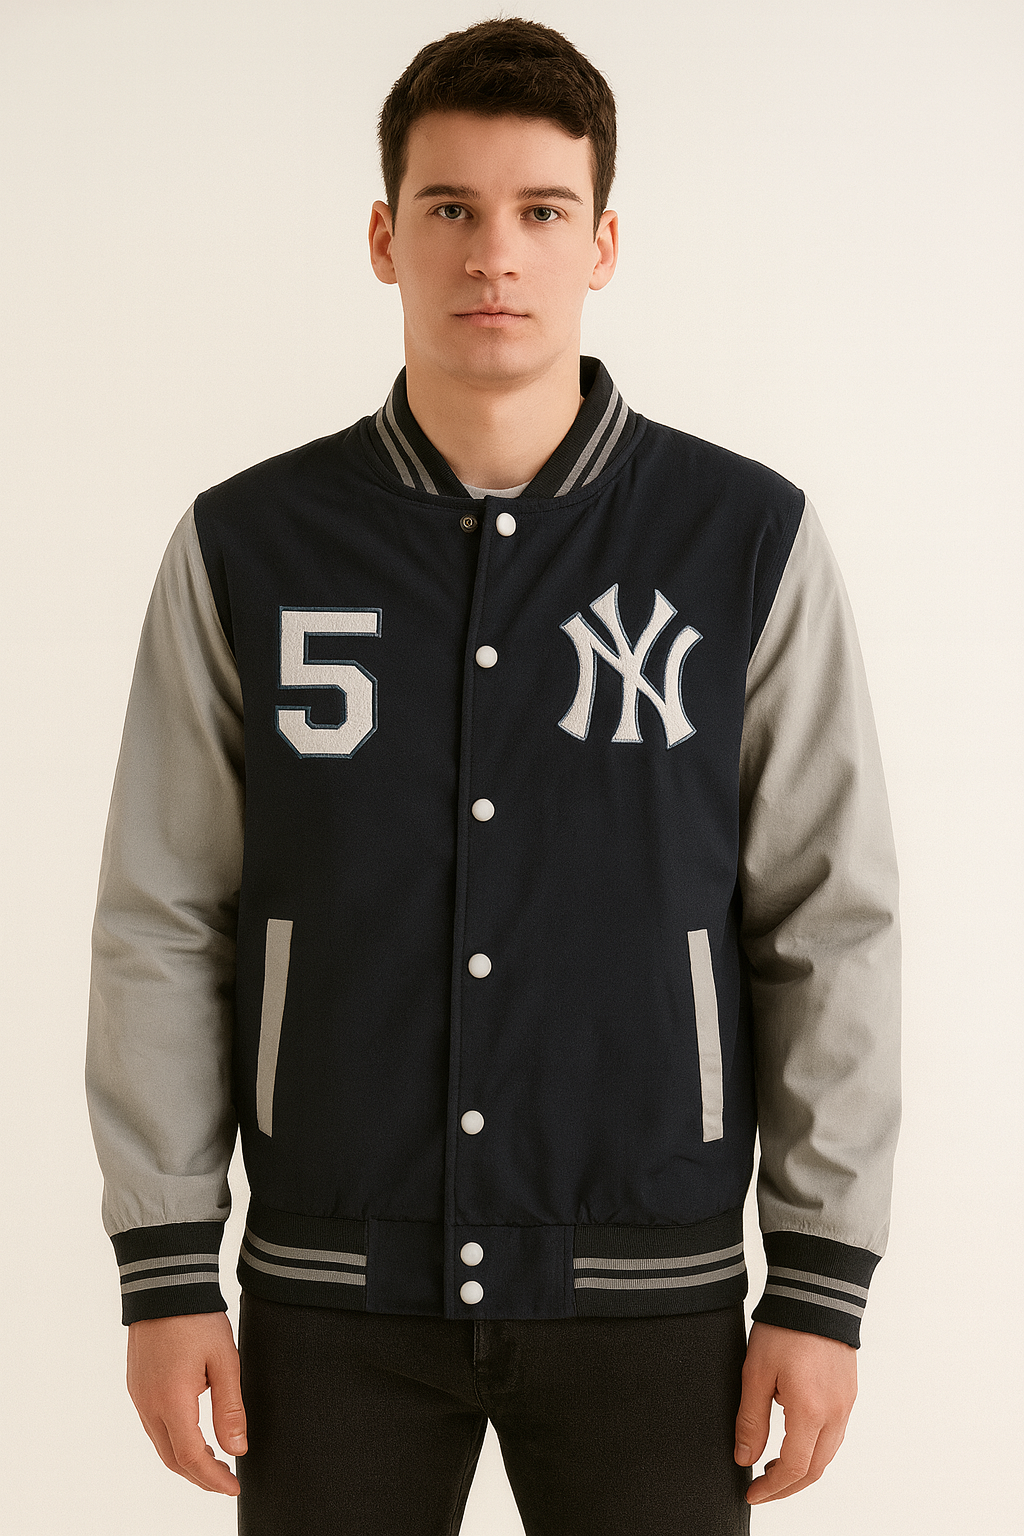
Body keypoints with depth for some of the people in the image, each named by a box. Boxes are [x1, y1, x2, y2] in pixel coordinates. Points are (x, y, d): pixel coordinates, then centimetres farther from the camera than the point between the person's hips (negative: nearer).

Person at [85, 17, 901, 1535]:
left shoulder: (750, 544, -5)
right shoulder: (246, 550, -2)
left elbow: (831, 927, -3)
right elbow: (164, 925, 1)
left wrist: (823, 1288, -6)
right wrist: (163, 1274, -4)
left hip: (641, 1290, -1)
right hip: (338, 1291, 1)